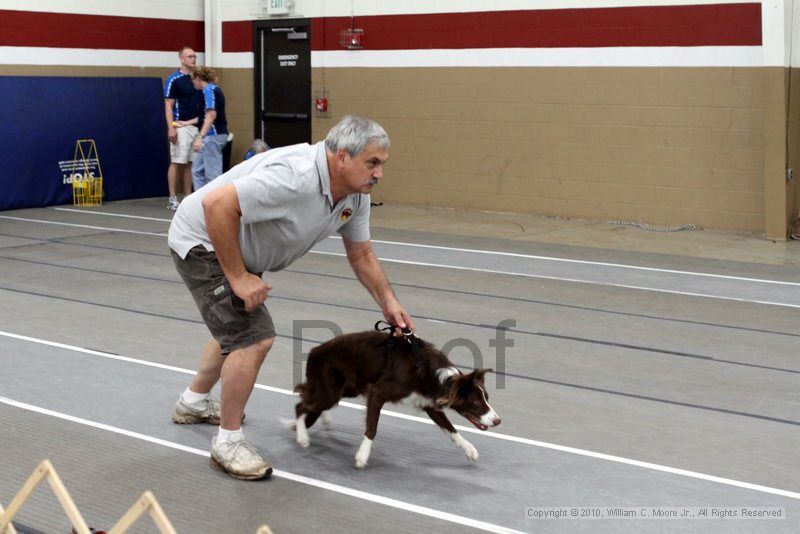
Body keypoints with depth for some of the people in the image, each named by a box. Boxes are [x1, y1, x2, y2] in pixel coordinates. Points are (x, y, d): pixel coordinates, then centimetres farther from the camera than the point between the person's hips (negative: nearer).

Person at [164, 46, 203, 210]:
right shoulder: (174, 80, -6)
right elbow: (168, 105, -10)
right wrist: (171, 127, -17)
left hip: (196, 126, 6)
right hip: (181, 127, -6)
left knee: (190, 163, 8)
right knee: (177, 162, -5)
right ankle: (172, 199, -2)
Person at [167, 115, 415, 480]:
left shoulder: (355, 195, -7)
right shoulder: (295, 178, -36)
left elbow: (361, 254, 8)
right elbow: (217, 205, -38)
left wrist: (389, 303, -2)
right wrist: (238, 278, -31)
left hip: (236, 249, 10)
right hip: (202, 243, -10)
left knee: (238, 330, 27)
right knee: (255, 338, -19)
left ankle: (193, 402, 50)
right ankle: (228, 443, -4)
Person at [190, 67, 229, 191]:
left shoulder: (209, 90, -12)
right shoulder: (214, 89, 17)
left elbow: (211, 115, -23)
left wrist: (200, 137, -29)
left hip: (213, 135, -10)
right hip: (213, 135, 10)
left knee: (213, 173, -6)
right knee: (197, 169, 15)